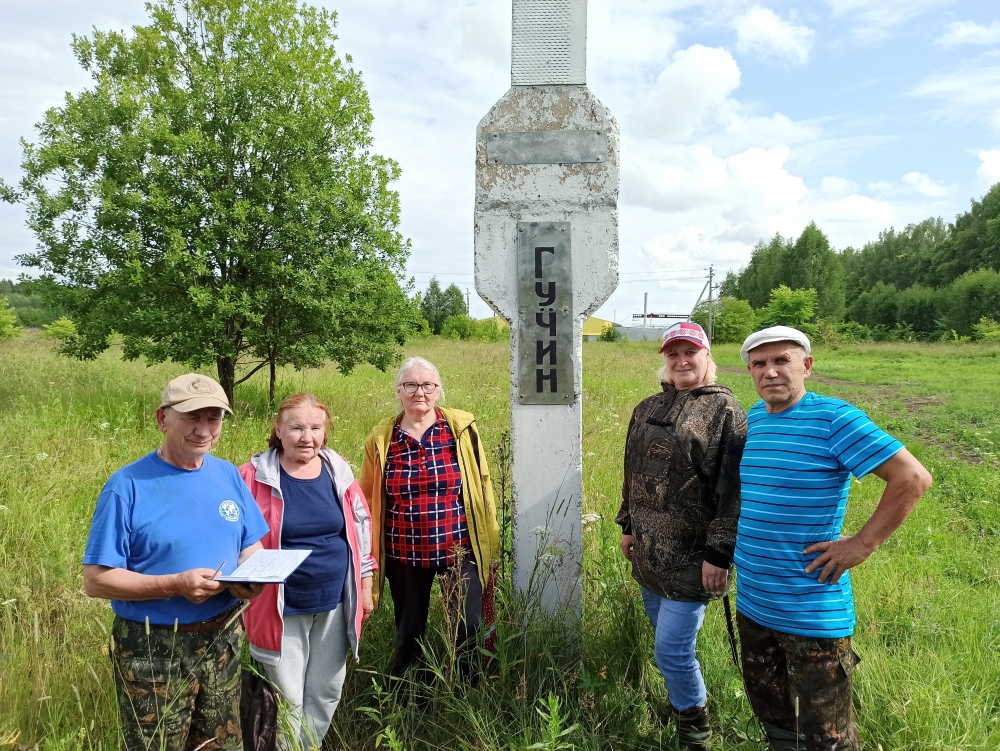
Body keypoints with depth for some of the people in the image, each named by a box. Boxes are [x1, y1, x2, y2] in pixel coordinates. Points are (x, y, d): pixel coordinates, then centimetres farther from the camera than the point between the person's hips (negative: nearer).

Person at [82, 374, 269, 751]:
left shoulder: (228, 475, 1)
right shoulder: (128, 486, -15)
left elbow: (250, 546, 9)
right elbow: (96, 580, -16)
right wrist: (176, 584, -27)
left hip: (223, 640, 5)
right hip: (154, 651, -5)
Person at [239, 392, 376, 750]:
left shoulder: (339, 471, -2)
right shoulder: (255, 475, -12)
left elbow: (362, 528, 6)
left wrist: (366, 587, 8)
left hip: (334, 603, 3)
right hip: (282, 607, -3)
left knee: (326, 693, 17)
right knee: (288, 699, 9)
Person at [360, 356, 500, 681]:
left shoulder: (462, 430, -4)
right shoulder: (381, 438, -1)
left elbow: (482, 488, 2)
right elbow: (368, 499, 6)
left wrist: (490, 543, 3)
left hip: (459, 549, -1)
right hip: (404, 555, 2)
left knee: (469, 627, 0)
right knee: (409, 631, 15)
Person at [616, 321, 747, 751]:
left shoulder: (724, 410, -10)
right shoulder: (647, 409, 10)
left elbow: (732, 488, -15)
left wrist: (719, 553, -17)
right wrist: (628, 525, 17)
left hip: (691, 558, -6)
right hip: (649, 553, 6)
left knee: (671, 650, -3)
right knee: (667, 639, 18)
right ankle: (680, 704, 42)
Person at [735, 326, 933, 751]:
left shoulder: (833, 419, -17)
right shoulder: (751, 419, 3)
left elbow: (913, 478, -19)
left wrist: (862, 545, -19)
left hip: (813, 614, -6)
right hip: (751, 603, 6)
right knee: (770, 712, 24)